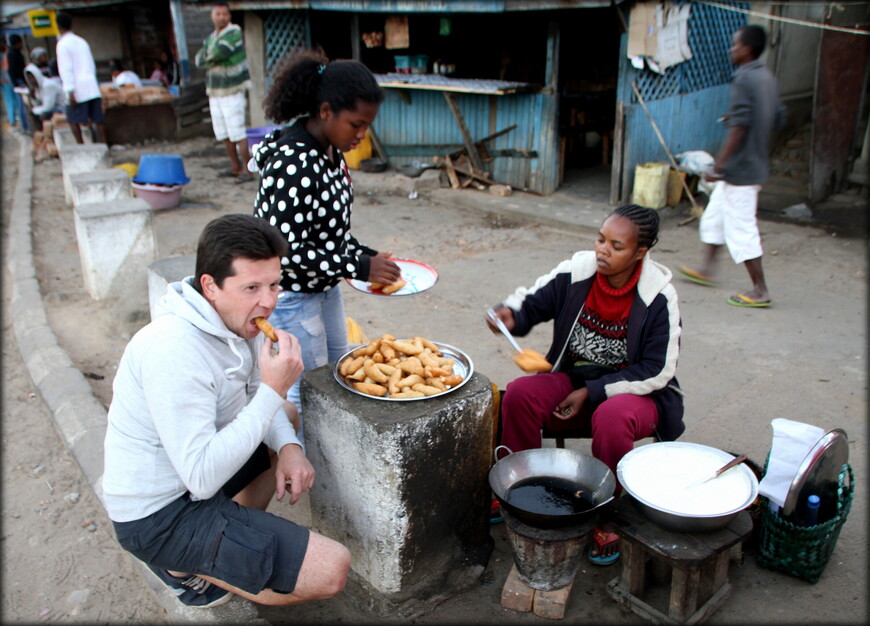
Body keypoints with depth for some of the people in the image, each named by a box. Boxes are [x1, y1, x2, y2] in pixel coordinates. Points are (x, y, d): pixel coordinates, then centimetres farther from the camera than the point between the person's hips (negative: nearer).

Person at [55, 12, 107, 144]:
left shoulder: (62, 44, -6)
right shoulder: (82, 41, 13)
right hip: (92, 86, 6)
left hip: (78, 88, -6)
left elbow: (66, 69, -12)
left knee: (73, 120, 3)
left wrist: (70, 91, -14)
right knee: (98, 117, 5)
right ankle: (104, 142, 4)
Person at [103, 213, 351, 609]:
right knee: (332, 570, -13)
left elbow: (255, 396, 12)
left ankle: (227, 537, 18)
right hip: (160, 516, -9)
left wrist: (288, 447, -7)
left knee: (285, 415, 28)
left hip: (193, 469, 9)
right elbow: (202, 479, -30)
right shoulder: (175, 351, -30)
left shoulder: (238, 319, -4)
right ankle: (187, 565, 4)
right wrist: (272, 391, -30)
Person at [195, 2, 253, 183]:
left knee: (237, 133, -10)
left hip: (232, 92, -8)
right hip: (214, 93, 8)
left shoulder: (234, 32, -7)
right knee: (223, 134, 11)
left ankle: (247, 170, -6)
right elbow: (199, 59, 3)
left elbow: (220, 50, -22)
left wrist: (209, 57, -2)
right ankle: (235, 167, 22)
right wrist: (212, 60, -16)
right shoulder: (210, 38, 15)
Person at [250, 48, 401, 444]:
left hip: (324, 288, 10)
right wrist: (359, 267, -24)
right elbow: (286, 249, -28)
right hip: (291, 297, -10)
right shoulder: (293, 164, -27)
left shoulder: (329, 151, 1)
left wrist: (366, 255, 0)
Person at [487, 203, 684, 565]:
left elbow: (657, 371, -14)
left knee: (612, 418, -36)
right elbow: (532, 302, 3)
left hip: (635, 390, -3)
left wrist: (592, 392, -18)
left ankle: (606, 520, -10)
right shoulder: (576, 273, -8)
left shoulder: (658, 297, -16)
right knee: (519, 394, -22)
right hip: (574, 378, 4)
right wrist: (509, 314, -23)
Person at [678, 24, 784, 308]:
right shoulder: (767, 78, 11)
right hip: (755, 164, 10)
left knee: (741, 227, -4)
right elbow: (777, 119, 15)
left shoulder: (743, 80, -17)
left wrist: (718, 165, -21)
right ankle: (707, 268, 32)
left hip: (740, 168, -10)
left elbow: (739, 127, -23)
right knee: (714, 216, 20)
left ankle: (760, 290, 2)